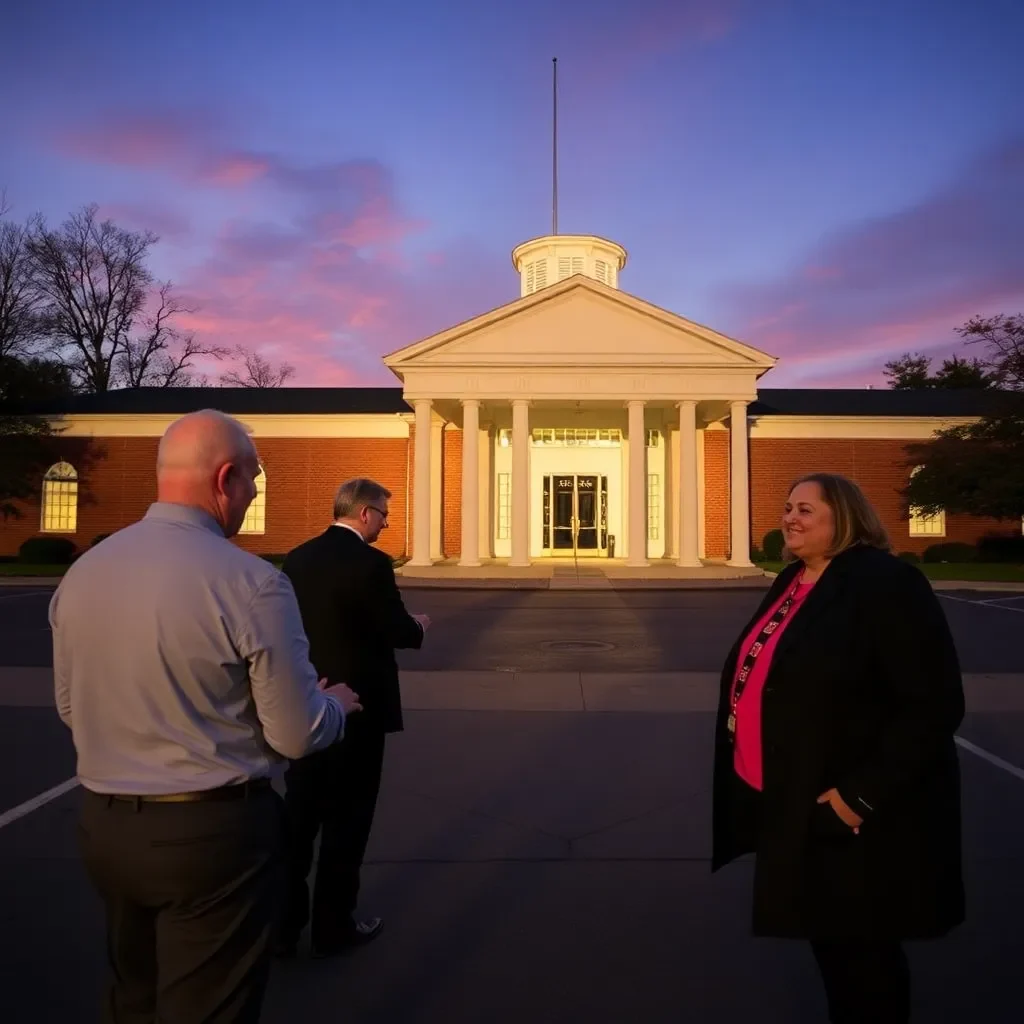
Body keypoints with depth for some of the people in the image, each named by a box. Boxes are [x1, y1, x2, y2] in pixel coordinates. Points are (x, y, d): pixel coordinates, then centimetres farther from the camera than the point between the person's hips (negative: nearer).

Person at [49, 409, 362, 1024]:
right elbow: (297, 736, -17)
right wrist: (336, 705, 4)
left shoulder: (81, 572, -3)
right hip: (214, 831, -6)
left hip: (103, 824, 6)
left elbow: (70, 708, 10)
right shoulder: (251, 582, -22)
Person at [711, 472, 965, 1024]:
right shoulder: (793, 580, 8)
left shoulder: (886, 582, -19)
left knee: (860, 948, 10)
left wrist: (862, 794, -24)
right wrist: (761, 783, 16)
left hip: (848, 809, -8)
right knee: (826, 937, 23)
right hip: (792, 800, 8)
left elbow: (933, 705, -23)